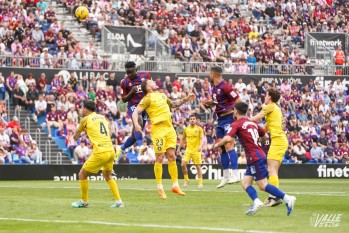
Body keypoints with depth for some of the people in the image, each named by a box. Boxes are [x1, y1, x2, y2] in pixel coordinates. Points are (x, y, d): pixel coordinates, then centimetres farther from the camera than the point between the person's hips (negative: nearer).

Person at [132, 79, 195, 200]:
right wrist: (136, 124, -28)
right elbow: (136, 112, -11)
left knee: (171, 156, 6)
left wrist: (186, 99, 31)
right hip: (158, 129, -6)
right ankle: (159, 187, 2)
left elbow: (173, 104, 39)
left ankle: (175, 185, 12)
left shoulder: (163, 96, 19)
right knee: (160, 158, -5)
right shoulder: (148, 98, -3)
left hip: (169, 128, 6)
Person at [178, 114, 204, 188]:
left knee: (198, 166, -2)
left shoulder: (199, 129, -1)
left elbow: (202, 138, -10)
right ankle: (186, 179, 7)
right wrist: (179, 148, 17)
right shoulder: (186, 129, 9)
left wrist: (200, 146, -28)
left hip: (196, 150, -3)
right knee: (183, 164, -12)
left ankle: (200, 183, 5)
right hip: (188, 149, 3)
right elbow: (183, 139, 20)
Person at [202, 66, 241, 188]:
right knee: (222, 147, 9)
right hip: (220, 119, 9)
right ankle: (226, 177, 14)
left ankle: (235, 175, -18)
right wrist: (208, 102, 7)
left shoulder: (225, 87, -16)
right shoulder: (215, 87, 12)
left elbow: (238, 100, -16)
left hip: (228, 118, -9)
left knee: (229, 145, -16)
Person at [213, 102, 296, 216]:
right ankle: (256, 202, -13)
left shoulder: (237, 124, -6)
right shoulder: (252, 123, 17)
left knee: (263, 186, -9)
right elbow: (265, 136, 24)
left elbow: (228, 138, -20)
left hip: (255, 158, -9)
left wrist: (218, 144, -3)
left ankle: (287, 199, -14)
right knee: (245, 184, 7)